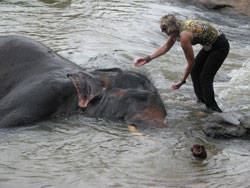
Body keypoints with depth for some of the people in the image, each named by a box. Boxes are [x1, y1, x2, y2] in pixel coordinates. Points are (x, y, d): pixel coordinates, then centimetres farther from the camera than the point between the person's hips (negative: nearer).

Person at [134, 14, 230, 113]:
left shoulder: (184, 36, -30)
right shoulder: (177, 28, -4)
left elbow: (191, 62, -20)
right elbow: (165, 47, 11)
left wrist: (182, 81, -11)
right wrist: (148, 58, 9)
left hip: (220, 46, -9)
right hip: (210, 44, 9)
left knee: (205, 78, -7)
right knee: (195, 71, 13)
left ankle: (212, 108, 2)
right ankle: (202, 101, 24)